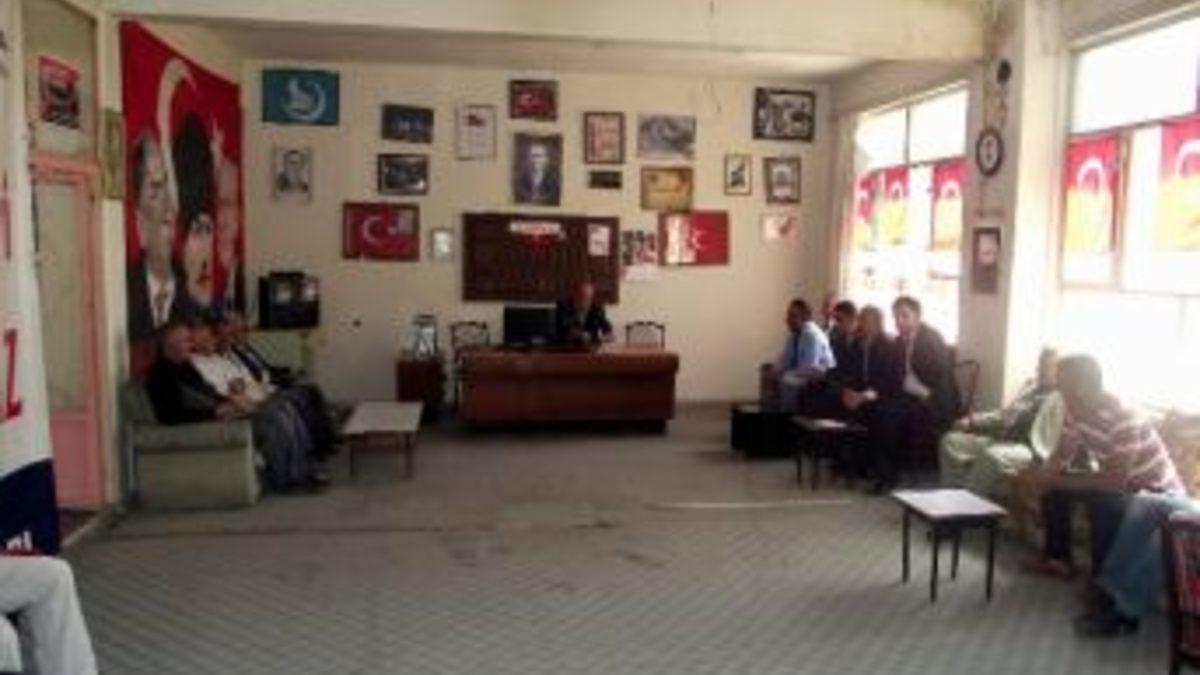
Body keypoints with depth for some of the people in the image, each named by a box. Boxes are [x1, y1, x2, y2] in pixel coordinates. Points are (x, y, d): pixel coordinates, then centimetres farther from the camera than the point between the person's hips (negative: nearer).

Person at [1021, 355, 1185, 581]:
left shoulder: (1123, 420, -33)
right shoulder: (1077, 410, -9)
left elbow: (1115, 482, -37)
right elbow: (1061, 455, 0)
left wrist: (1056, 482, -32)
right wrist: (1044, 474, -23)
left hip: (1159, 492, -8)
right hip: (1117, 479, 8)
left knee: (1101, 501, -35)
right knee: (1053, 485, -1)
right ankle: (1059, 558, 10)